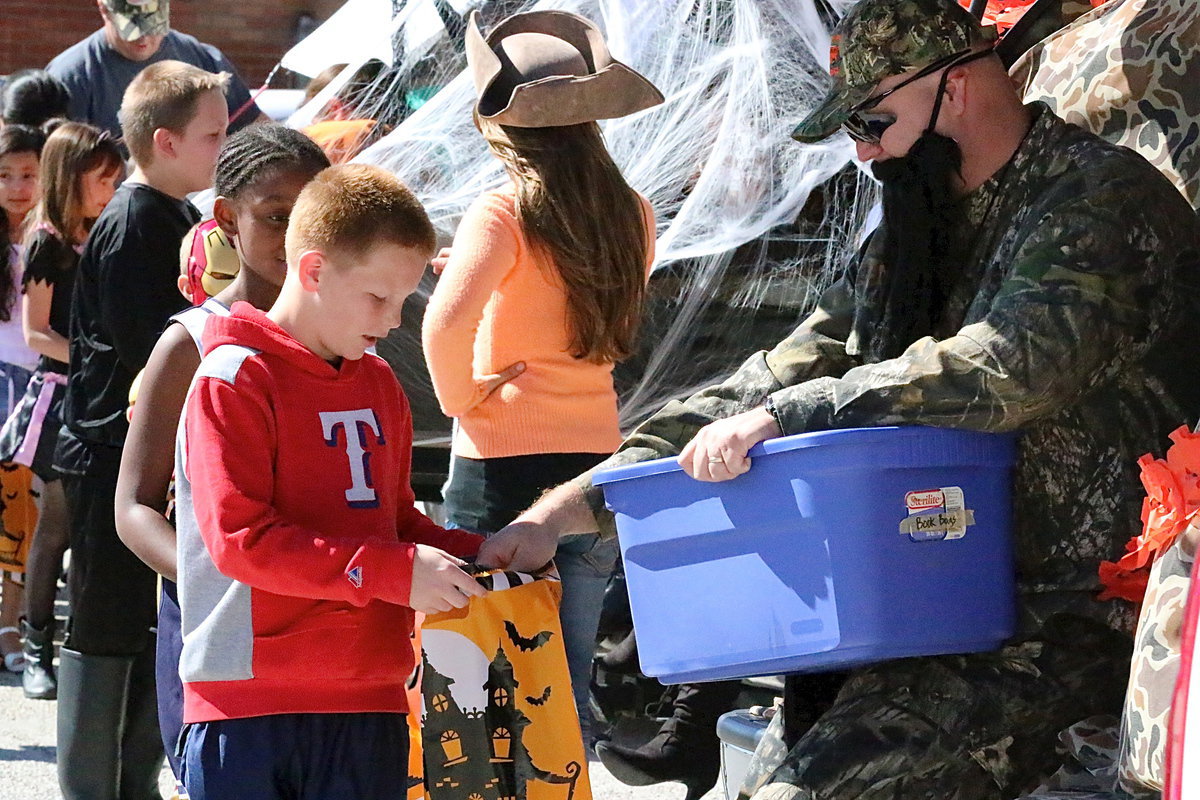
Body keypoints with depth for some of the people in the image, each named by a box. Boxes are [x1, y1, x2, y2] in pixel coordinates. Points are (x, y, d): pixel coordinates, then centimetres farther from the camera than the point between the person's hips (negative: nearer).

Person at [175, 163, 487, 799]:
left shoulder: (379, 384, 16)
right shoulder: (233, 381, -8)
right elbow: (239, 538, -17)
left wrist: (474, 555, 5)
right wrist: (394, 572, -20)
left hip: (368, 704, 7)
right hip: (248, 705, -7)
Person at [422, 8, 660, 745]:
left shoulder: (504, 215, -12)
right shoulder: (632, 216, 5)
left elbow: (447, 321, -28)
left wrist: (460, 397, -11)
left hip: (503, 465, -5)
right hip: (596, 457, 6)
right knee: (568, 684, 12)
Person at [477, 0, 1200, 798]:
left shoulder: (1103, 197, -10)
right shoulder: (914, 238, 15)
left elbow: (1009, 365, -26)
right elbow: (768, 386, 14)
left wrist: (783, 416, -25)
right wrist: (571, 507, 6)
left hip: (1075, 619, -9)